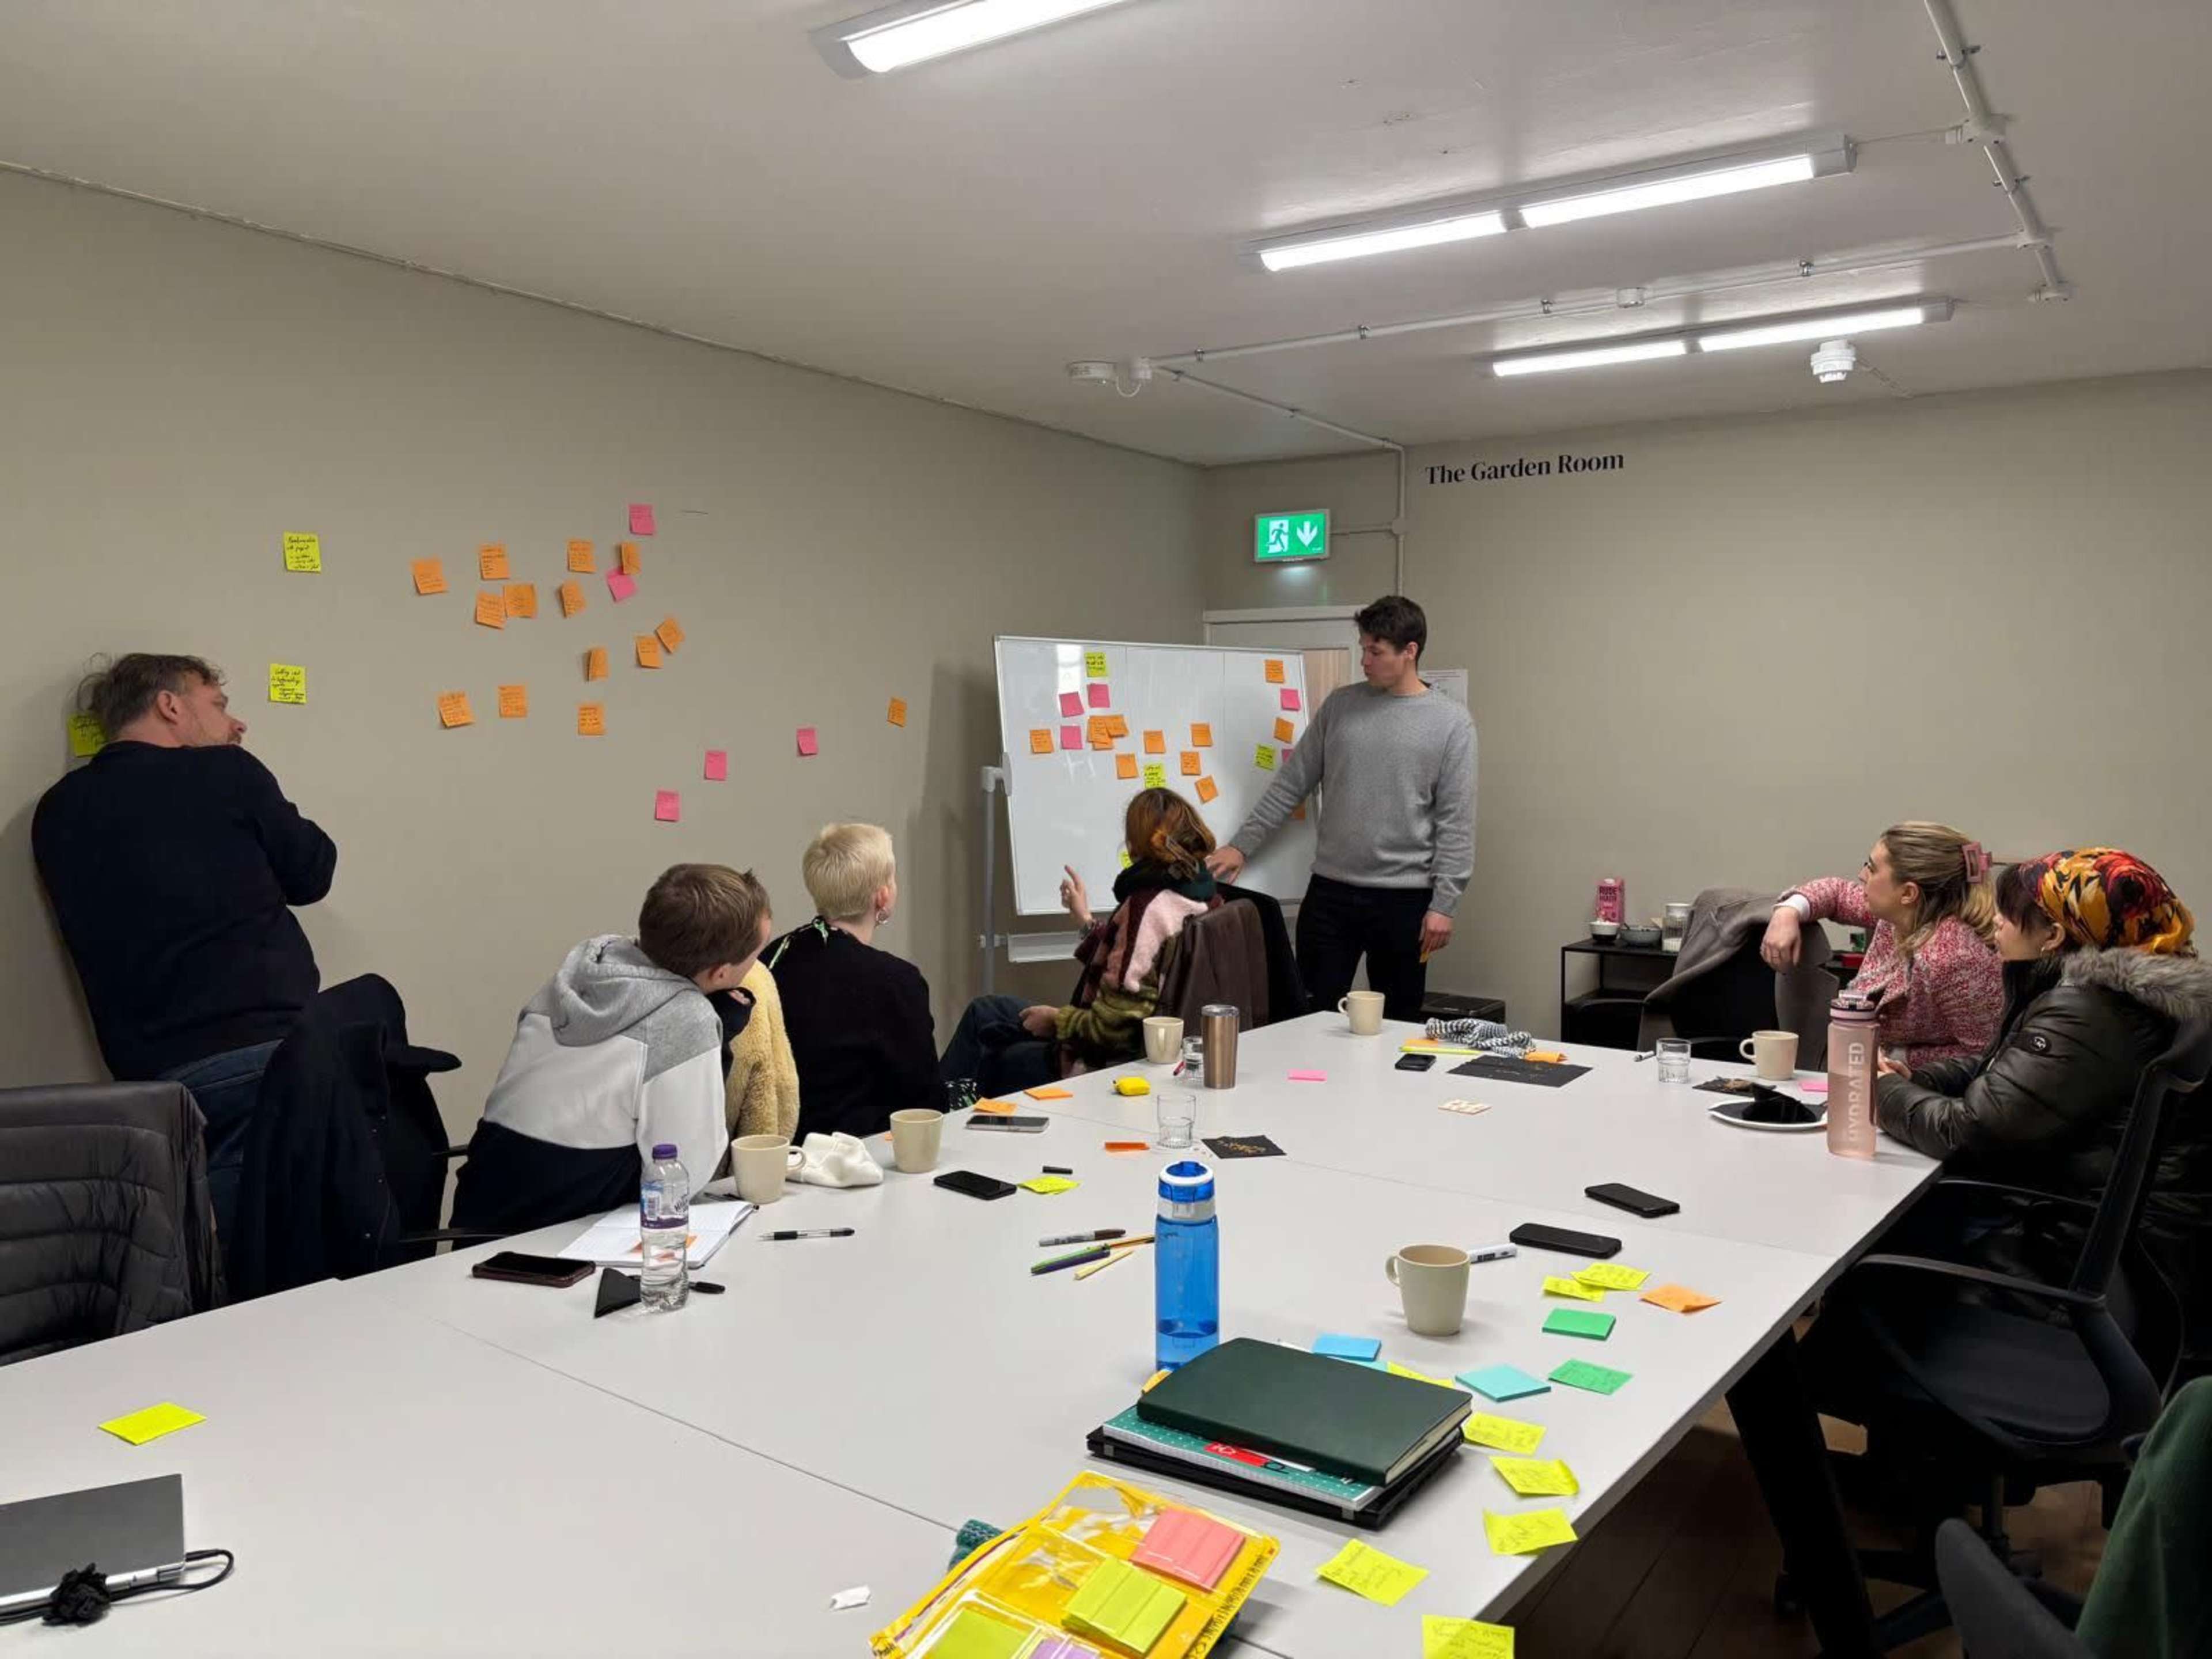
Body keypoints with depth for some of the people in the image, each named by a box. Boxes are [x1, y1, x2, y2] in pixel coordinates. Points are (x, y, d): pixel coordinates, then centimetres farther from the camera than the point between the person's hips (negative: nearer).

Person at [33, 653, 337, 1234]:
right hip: (268, 1049, -5)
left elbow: (111, 926, 22)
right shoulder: (223, 772, 0)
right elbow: (312, 872, 11)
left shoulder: (58, 812, 14)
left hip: (154, 1076, 6)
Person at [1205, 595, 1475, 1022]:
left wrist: (1443, 903, -11)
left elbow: (1455, 823, -6)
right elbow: (1292, 783, 9)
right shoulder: (1341, 705, 6)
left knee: (1398, 1022, 7)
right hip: (1330, 891, 3)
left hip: (1404, 898, -3)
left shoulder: (1451, 723, -4)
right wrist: (1242, 844, 3)